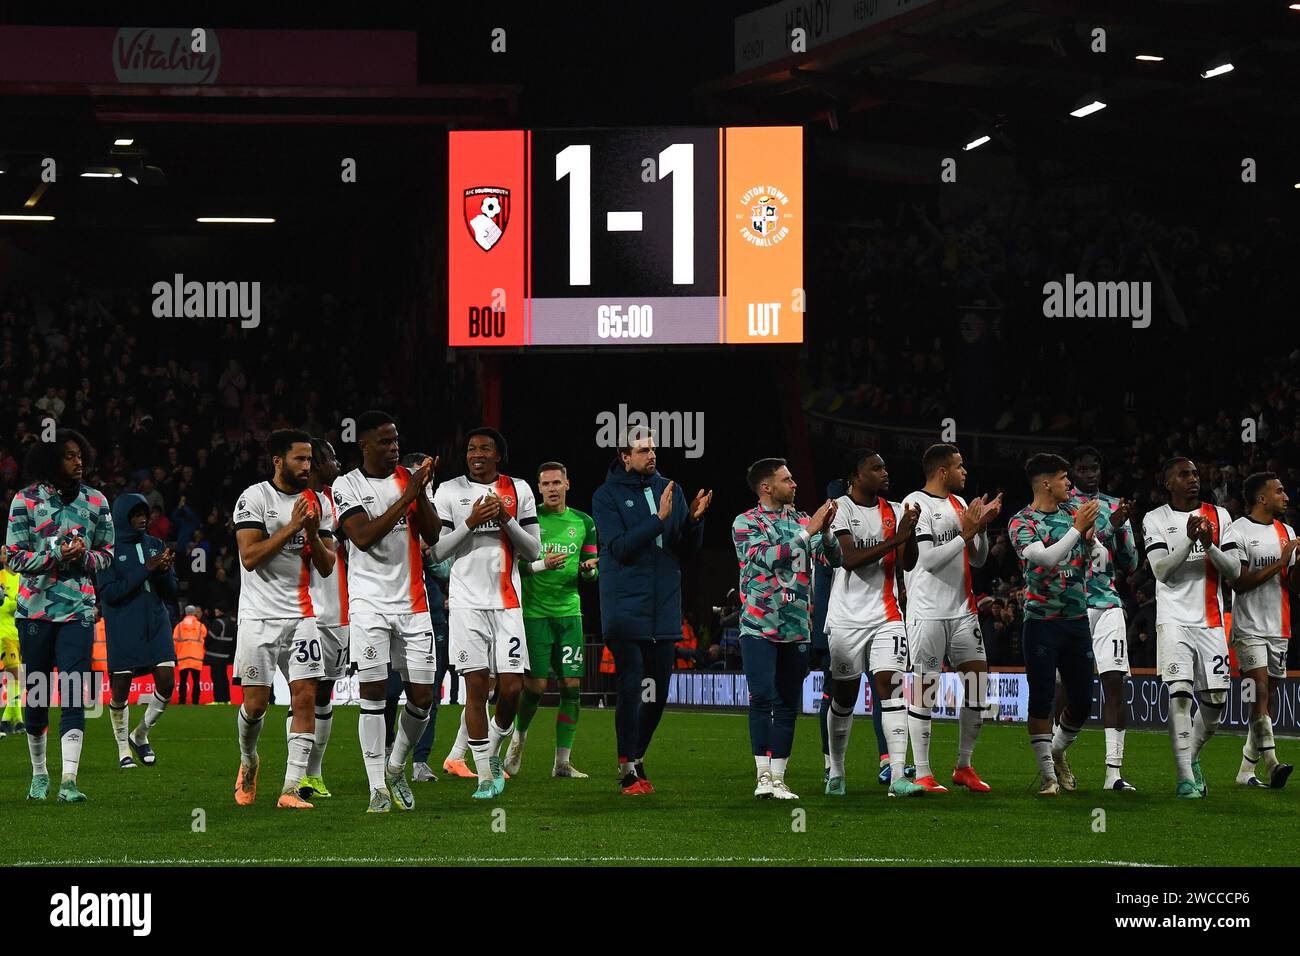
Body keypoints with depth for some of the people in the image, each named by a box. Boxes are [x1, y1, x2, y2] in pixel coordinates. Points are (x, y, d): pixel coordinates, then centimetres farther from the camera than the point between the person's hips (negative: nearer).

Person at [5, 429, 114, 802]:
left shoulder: (96, 502, 7)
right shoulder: (26, 500, 0)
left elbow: (107, 553, 14)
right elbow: (14, 557, -2)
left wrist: (86, 557, -9)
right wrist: (57, 555, -16)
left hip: (78, 608, 0)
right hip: (34, 608, 0)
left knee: (73, 694, -11)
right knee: (36, 694, 8)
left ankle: (69, 780, -16)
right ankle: (39, 773, 24)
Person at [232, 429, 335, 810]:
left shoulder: (317, 503, 10)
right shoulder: (254, 498, -5)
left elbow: (327, 567, 9)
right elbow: (250, 557, -14)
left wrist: (313, 534, -9)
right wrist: (292, 527, -17)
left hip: (301, 614, 4)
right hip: (260, 616, -4)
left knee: (305, 698, -8)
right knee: (255, 703, -1)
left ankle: (291, 789, -6)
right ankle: (248, 762, 30)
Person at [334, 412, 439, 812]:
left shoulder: (411, 479, 7)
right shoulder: (347, 486, -3)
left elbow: (432, 536, -1)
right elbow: (363, 537, -16)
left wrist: (421, 491, -14)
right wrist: (405, 498, -20)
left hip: (413, 603, 3)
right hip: (370, 603, -3)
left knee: (422, 696, 1)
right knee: (373, 693, -8)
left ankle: (396, 767, 25)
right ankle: (378, 790, -4)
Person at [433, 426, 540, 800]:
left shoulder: (519, 491, 7)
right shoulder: (449, 491, 3)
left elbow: (533, 551, 6)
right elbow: (436, 552, -1)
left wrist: (507, 520, -9)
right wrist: (471, 522, -13)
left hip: (507, 601, 2)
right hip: (467, 602, -2)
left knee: (512, 688, -4)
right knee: (476, 686, -5)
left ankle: (492, 751, 23)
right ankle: (485, 776, 2)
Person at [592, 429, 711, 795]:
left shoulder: (670, 489, 10)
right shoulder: (606, 496, -3)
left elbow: (689, 549, 10)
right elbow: (621, 547, -16)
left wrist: (694, 519, -9)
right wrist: (659, 519, -23)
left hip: (664, 608, 5)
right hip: (625, 609, -5)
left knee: (658, 690, 7)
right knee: (631, 685, -11)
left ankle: (637, 758, 23)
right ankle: (628, 769, -5)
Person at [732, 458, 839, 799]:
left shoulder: (802, 520, 11)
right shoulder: (745, 523, -2)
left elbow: (834, 560, 5)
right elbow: (767, 558, -18)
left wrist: (826, 530, -13)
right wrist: (807, 531, -18)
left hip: (796, 628, 5)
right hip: (759, 626, -5)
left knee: (788, 704, 4)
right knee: (762, 698, -13)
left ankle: (777, 777, 8)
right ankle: (763, 776, -11)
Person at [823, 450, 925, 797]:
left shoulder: (894, 512, 9)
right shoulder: (840, 509, -6)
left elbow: (907, 564, 4)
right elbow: (849, 559, -17)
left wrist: (910, 530, -12)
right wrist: (894, 539, -22)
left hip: (886, 617, 3)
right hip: (847, 618, -3)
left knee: (890, 686, -10)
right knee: (844, 696, 7)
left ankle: (898, 776, -16)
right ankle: (836, 773, 23)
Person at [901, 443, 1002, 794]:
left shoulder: (960, 504, 15)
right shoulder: (916, 504, -9)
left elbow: (978, 560, 17)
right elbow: (928, 559, -17)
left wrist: (982, 527, 2)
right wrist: (966, 533, -16)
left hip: (962, 610, 7)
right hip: (929, 612, -7)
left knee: (978, 685, 4)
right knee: (924, 691, -3)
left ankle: (964, 767, 15)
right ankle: (923, 774, 2)